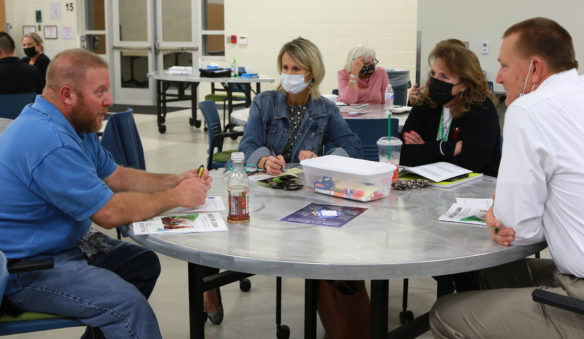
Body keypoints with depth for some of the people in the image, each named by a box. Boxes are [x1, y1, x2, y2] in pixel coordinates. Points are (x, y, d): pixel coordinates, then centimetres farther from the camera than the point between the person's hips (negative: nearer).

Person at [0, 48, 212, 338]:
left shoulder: (75, 125, 6)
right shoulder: (49, 142, -28)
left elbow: (115, 176, 13)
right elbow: (109, 213, -25)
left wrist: (175, 181, 0)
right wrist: (176, 197, -14)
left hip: (67, 242, 10)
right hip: (25, 269, -10)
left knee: (145, 263, 8)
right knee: (127, 303, -24)